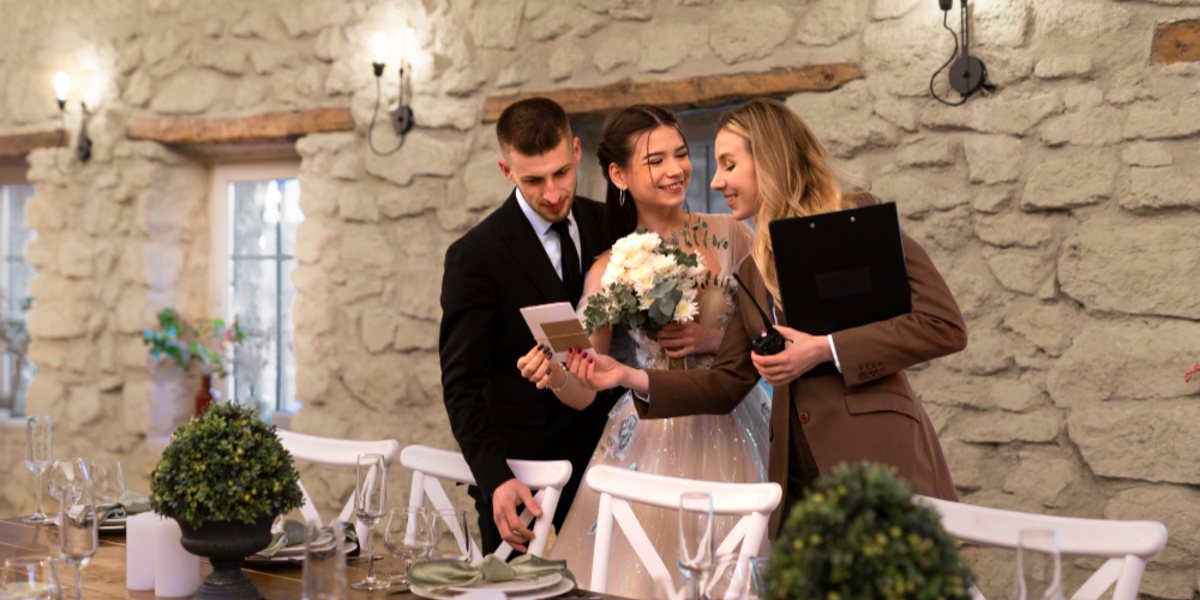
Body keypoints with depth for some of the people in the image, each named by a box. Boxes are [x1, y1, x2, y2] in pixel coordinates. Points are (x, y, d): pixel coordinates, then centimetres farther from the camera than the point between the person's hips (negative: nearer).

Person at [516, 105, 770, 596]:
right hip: (650, 441, -1)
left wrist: (716, 338, -11)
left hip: (733, 435, 1)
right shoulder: (610, 270, -1)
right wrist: (555, 373, -25)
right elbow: (583, 390, -4)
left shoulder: (729, 234, 1)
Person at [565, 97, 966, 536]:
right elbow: (725, 384, 17)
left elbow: (946, 326, -6)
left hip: (881, 465, -5)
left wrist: (825, 349, -11)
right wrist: (631, 378, 4)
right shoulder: (752, 272, 19)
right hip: (799, 481, 5)